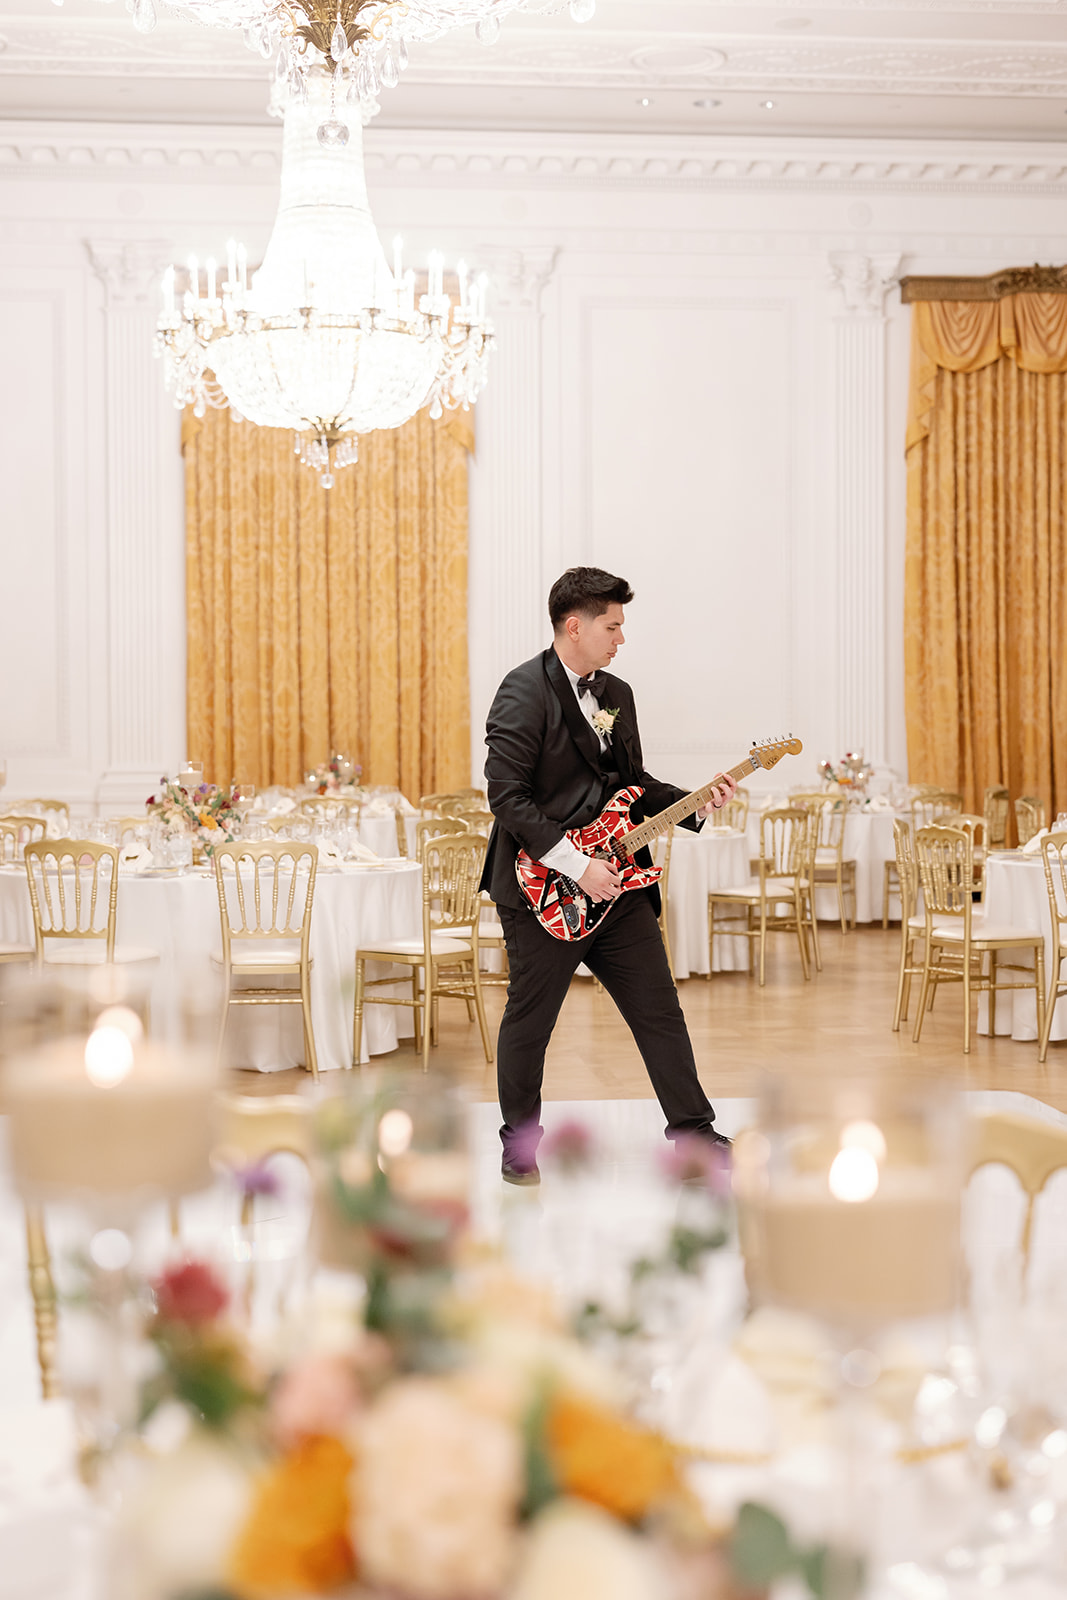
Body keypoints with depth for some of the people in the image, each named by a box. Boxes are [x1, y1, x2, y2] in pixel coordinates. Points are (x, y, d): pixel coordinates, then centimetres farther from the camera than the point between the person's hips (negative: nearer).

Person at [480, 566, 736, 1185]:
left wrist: (696, 806, 3)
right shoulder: (525, 692, -13)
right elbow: (508, 796, -20)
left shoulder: (617, 693, 12)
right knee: (529, 1022, 7)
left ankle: (695, 1133, 14)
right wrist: (576, 865, -22)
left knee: (660, 1010, 6)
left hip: (614, 880, 7)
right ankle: (520, 1148, 22)